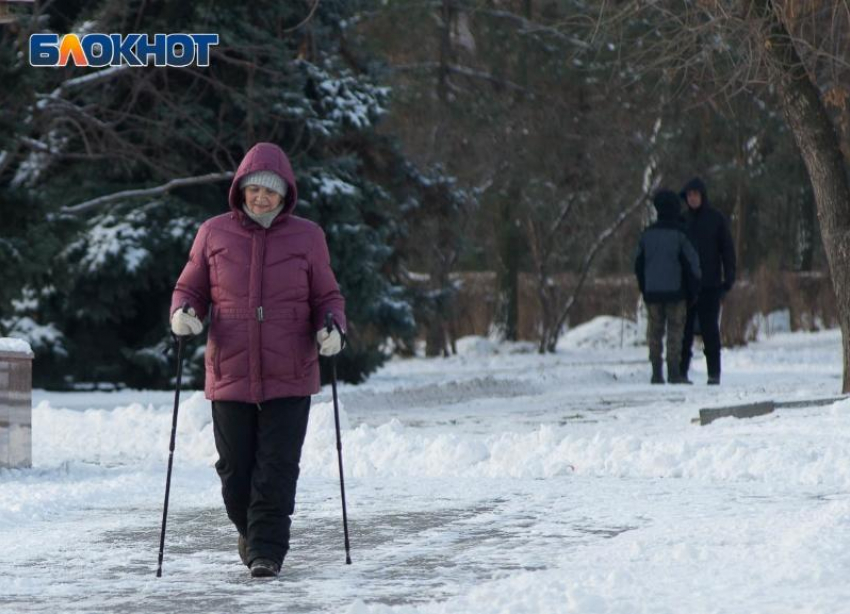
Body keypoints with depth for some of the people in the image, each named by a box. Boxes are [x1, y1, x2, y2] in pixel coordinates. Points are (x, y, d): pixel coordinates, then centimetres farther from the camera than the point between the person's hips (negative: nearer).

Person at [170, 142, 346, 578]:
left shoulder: (306, 237, 4)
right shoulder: (214, 234, 5)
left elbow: (326, 298, 10)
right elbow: (190, 289, 12)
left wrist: (332, 328, -11)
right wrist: (184, 313, -10)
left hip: (289, 379, -1)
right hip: (230, 376, 1)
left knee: (277, 470, -8)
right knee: (235, 471, 7)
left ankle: (267, 552, -3)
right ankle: (249, 531, 32)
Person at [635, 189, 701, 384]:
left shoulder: (647, 234, 5)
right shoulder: (679, 234, -8)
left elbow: (638, 264, 10)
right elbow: (692, 264, -6)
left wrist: (644, 289, 18)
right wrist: (693, 291, 4)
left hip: (652, 292, 4)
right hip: (675, 291, -4)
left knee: (655, 331, 6)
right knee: (675, 330, 0)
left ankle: (656, 373, 3)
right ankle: (674, 372, -4)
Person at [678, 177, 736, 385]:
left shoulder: (717, 219, 2)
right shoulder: (683, 220, 10)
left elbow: (727, 250, 1)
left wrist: (728, 279, -6)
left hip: (710, 284, -3)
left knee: (710, 329, -2)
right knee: (684, 329, 0)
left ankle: (714, 373, 2)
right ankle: (681, 370, 3)